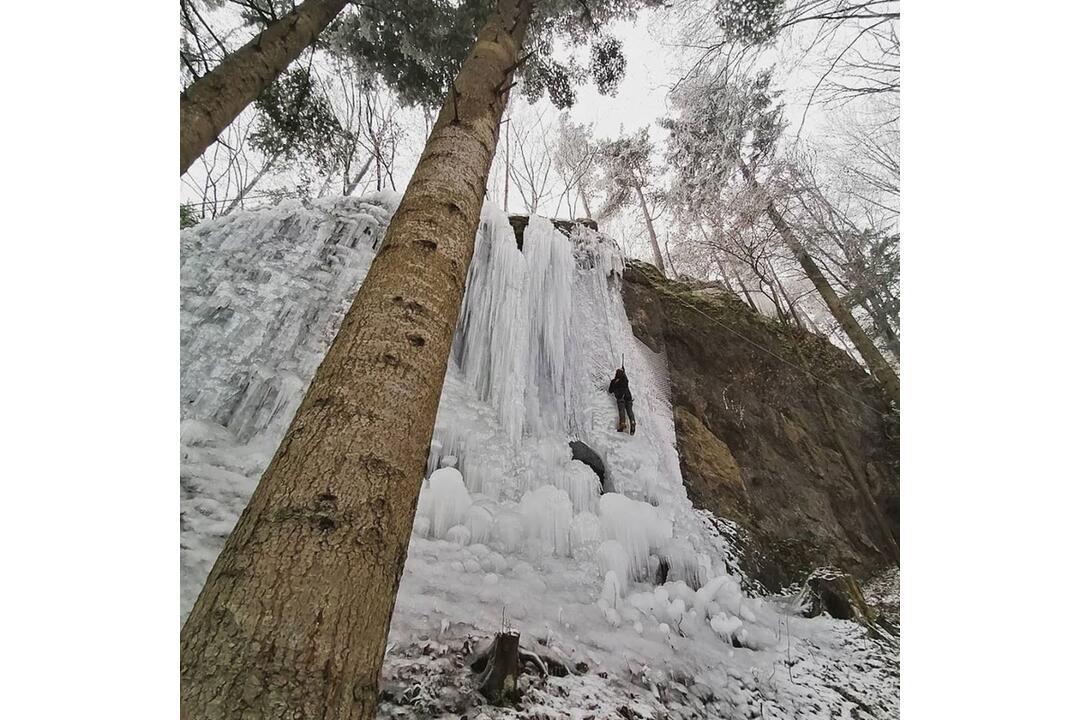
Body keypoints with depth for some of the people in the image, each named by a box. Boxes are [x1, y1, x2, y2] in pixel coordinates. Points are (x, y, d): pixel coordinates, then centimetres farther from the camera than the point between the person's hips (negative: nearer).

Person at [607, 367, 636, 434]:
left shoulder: (613, 381, 13)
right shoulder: (625, 380, 20)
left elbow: (610, 391, 18)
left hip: (620, 397, -3)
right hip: (628, 396, 3)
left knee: (621, 410, -14)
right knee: (629, 410, -5)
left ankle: (622, 423, -35)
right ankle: (632, 422, -29)